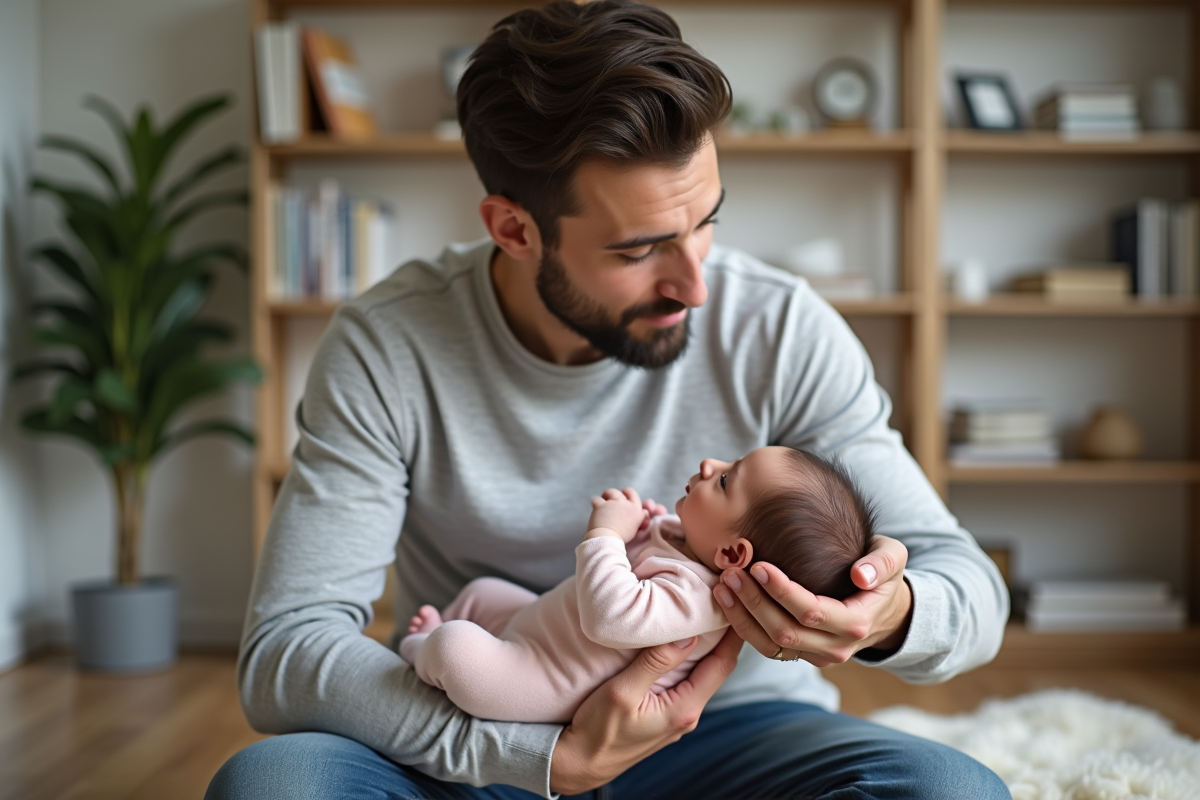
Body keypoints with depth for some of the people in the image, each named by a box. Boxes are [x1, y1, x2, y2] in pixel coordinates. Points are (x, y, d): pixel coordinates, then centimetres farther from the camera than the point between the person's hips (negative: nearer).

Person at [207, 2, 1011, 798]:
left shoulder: (781, 329, -12)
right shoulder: (386, 348, -14)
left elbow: (971, 584, -7)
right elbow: (284, 651, -18)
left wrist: (892, 615, -32)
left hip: (730, 729, 1)